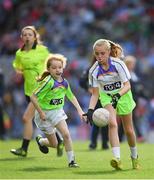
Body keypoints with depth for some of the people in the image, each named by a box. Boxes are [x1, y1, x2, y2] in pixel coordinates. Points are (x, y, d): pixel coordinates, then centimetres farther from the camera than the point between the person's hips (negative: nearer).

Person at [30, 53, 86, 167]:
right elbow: (33, 97, -23)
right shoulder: (48, 82, -25)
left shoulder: (64, 82, -6)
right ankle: (40, 141, 39)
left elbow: (71, 97, 11)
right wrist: (41, 112, -22)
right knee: (54, 144, 5)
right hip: (45, 113, -4)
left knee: (66, 134, -16)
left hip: (57, 111, 4)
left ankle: (71, 161, -5)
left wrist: (80, 110, 5)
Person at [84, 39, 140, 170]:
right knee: (112, 124, -26)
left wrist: (118, 95, -42)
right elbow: (95, 94, -11)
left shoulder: (118, 64, -24)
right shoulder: (94, 71, -17)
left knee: (129, 130, 8)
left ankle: (134, 157, 34)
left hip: (123, 95, 0)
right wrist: (90, 110, -25)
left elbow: (127, 85, -23)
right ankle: (117, 159, -36)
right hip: (106, 97, 0)